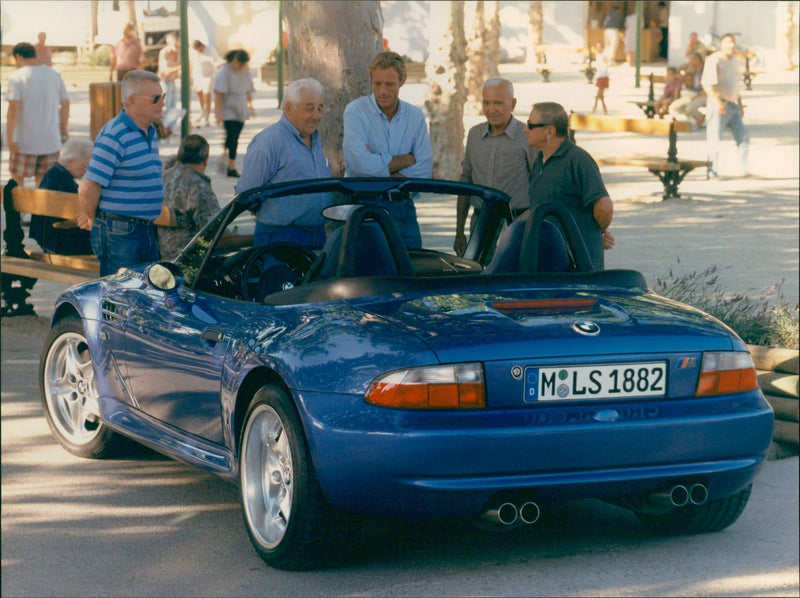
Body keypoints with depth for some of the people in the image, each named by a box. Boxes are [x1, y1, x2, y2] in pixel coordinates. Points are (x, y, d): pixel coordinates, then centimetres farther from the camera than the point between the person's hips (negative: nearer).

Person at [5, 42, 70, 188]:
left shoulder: (17, 77, -10)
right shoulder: (54, 75, 5)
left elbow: (13, 109, -18)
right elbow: (65, 104, 11)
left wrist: (9, 138, -16)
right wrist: (63, 130, 22)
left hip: (24, 141, -4)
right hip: (51, 141, 4)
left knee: (17, 178, 11)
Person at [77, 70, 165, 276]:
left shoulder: (150, 132, 13)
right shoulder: (114, 136, -17)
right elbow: (87, 189, -19)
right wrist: (93, 220, -1)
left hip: (147, 232, 9)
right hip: (119, 234, -9)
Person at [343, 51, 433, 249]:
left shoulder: (416, 116, 8)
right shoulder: (355, 111, -4)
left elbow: (424, 171, -3)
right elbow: (362, 163, -19)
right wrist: (406, 160, -6)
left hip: (402, 208, 4)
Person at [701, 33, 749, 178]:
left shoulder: (735, 60, 16)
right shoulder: (714, 60, -10)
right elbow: (706, 83, -20)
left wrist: (740, 104, 24)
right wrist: (717, 101, -29)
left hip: (733, 105, 8)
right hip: (719, 105, -8)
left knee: (743, 137, 6)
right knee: (714, 139, -6)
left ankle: (743, 170, 12)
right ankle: (712, 171, 2)